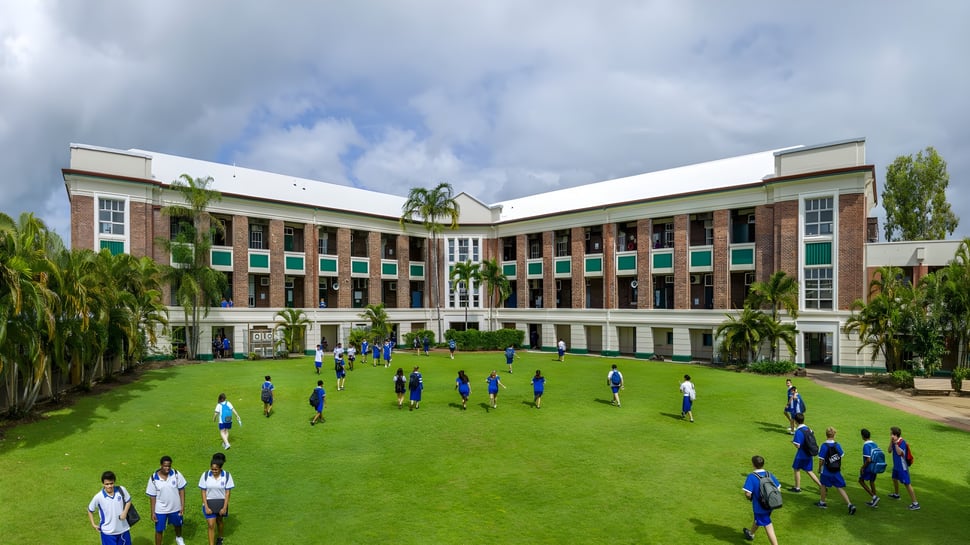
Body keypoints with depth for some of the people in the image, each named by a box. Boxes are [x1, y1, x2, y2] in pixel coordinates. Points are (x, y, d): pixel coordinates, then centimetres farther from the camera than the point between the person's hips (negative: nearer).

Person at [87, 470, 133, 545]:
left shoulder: (121, 490, -12)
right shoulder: (98, 497, -15)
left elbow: (128, 501, 4)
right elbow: (90, 510, 3)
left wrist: (125, 512, -11)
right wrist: (93, 524, 0)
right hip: (108, 532, -2)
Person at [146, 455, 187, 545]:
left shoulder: (176, 474, -16)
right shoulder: (153, 478, -16)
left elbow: (181, 490, -8)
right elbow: (152, 496, -7)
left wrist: (182, 506, -9)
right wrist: (153, 512, -6)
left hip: (175, 507, 2)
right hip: (160, 510, -2)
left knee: (177, 525, 24)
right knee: (159, 530, 9)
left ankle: (179, 538, 54)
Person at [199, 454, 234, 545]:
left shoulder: (227, 475, -17)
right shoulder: (205, 475, -14)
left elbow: (228, 492, -10)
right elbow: (203, 492, -7)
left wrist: (225, 507, -11)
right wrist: (206, 507, -10)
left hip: (221, 503, 1)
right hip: (209, 503, 0)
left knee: (219, 521, 20)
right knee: (211, 525, -4)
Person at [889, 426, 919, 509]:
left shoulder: (902, 442, -23)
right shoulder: (895, 441, 2)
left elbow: (899, 453, -29)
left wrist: (895, 443, -32)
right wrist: (891, 441, -10)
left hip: (902, 467, -10)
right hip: (896, 465, 10)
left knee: (907, 484, -7)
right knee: (894, 479, 27)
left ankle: (915, 503, -1)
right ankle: (896, 494, 48)